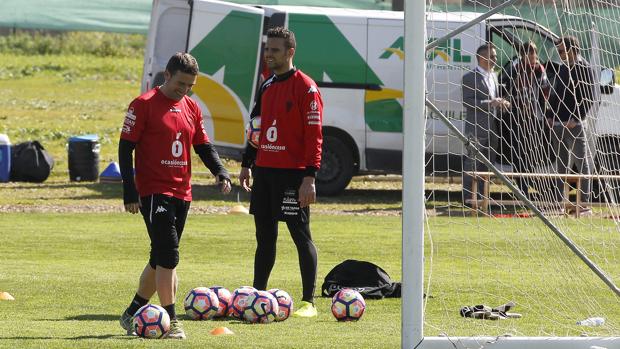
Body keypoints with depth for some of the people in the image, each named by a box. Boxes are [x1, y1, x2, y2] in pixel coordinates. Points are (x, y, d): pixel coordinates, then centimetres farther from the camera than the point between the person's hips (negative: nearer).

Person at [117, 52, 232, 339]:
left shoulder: (191, 108, 12)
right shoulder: (144, 105, -7)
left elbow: (203, 146, 19)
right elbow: (125, 148, -8)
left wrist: (220, 172, 0)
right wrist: (129, 191, -14)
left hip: (181, 193, 7)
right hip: (153, 192, -7)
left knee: (161, 258, 12)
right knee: (168, 256, -15)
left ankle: (133, 313, 26)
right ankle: (171, 321, -13)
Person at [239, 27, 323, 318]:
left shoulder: (305, 87, -9)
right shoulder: (267, 87, 15)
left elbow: (314, 134, -14)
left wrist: (310, 177, -19)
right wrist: (247, 164, 18)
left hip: (292, 173, -7)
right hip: (264, 172, 8)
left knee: (301, 236, -4)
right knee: (265, 237, 12)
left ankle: (309, 302, -1)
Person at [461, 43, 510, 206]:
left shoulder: (494, 76, 17)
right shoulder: (470, 78, -9)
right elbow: (467, 102, -16)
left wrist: (502, 103, 6)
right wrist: (490, 103, -22)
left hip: (491, 129, 8)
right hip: (476, 129, -8)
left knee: (486, 166, 11)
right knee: (472, 164, -6)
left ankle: (480, 197, 17)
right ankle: (468, 197, -3)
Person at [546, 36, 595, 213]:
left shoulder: (584, 69, -7)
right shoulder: (562, 68, 15)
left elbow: (589, 98, -12)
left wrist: (576, 119, -17)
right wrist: (551, 116, 10)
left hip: (575, 124, -8)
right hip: (557, 124, 8)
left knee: (582, 164, -5)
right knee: (561, 165, 11)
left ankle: (585, 203, -5)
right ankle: (559, 201, 15)